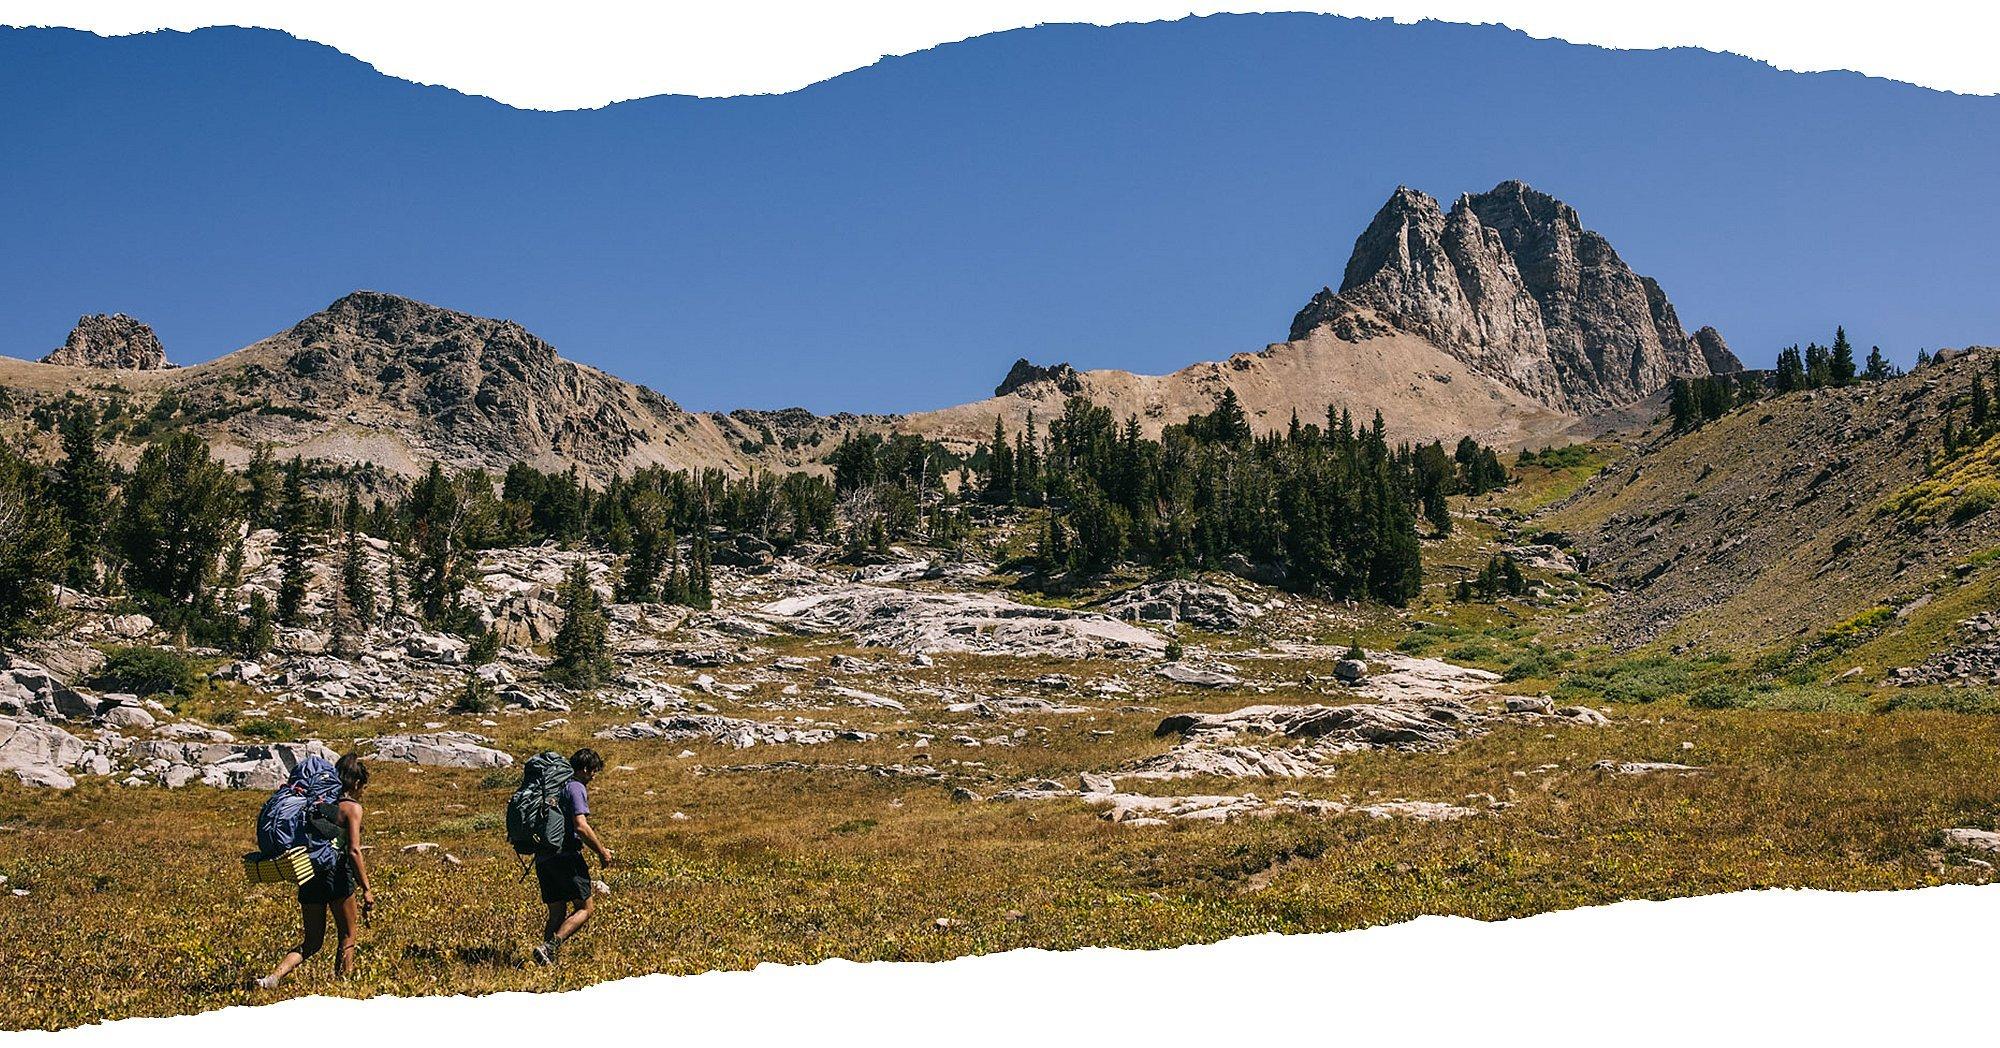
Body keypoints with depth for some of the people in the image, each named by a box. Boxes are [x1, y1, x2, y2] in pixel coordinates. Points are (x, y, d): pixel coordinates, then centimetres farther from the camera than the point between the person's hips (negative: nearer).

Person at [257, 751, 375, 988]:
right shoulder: (352, 807, -7)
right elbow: (354, 851, -14)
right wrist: (366, 889, -13)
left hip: (309, 876, 6)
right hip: (337, 874, -6)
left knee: (312, 942, 15)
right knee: (347, 938, 11)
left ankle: (273, 977, -3)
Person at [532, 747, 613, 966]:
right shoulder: (576, 788, -8)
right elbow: (581, 827, -17)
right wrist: (602, 852, -7)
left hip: (543, 858, 8)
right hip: (565, 856, -8)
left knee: (556, 914, 12)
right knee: (584, 908, -1)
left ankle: (548, 962, 4)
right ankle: (549, 948, -16)